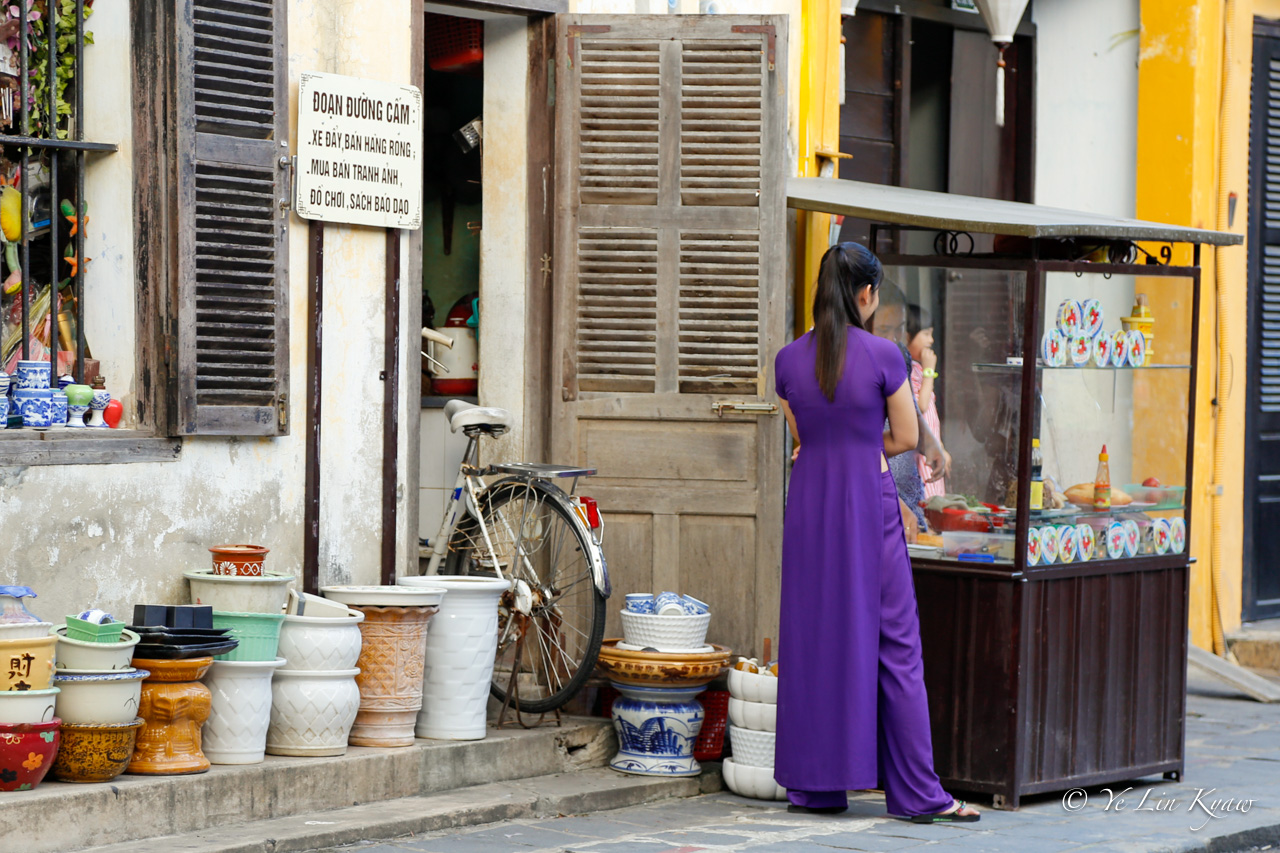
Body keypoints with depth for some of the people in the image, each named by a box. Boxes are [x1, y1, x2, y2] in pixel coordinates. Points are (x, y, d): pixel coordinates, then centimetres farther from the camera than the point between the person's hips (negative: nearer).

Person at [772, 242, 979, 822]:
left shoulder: (789, 360, 1)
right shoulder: (883, 356, -10)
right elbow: (905, 438, -2)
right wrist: (868, 446, 9)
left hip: (809, 504, 4)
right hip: (869, 501, -4)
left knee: (811, 638, 9)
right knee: (893, 643, 1)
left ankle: (814, 786, 11)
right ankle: (917, 792, 2)